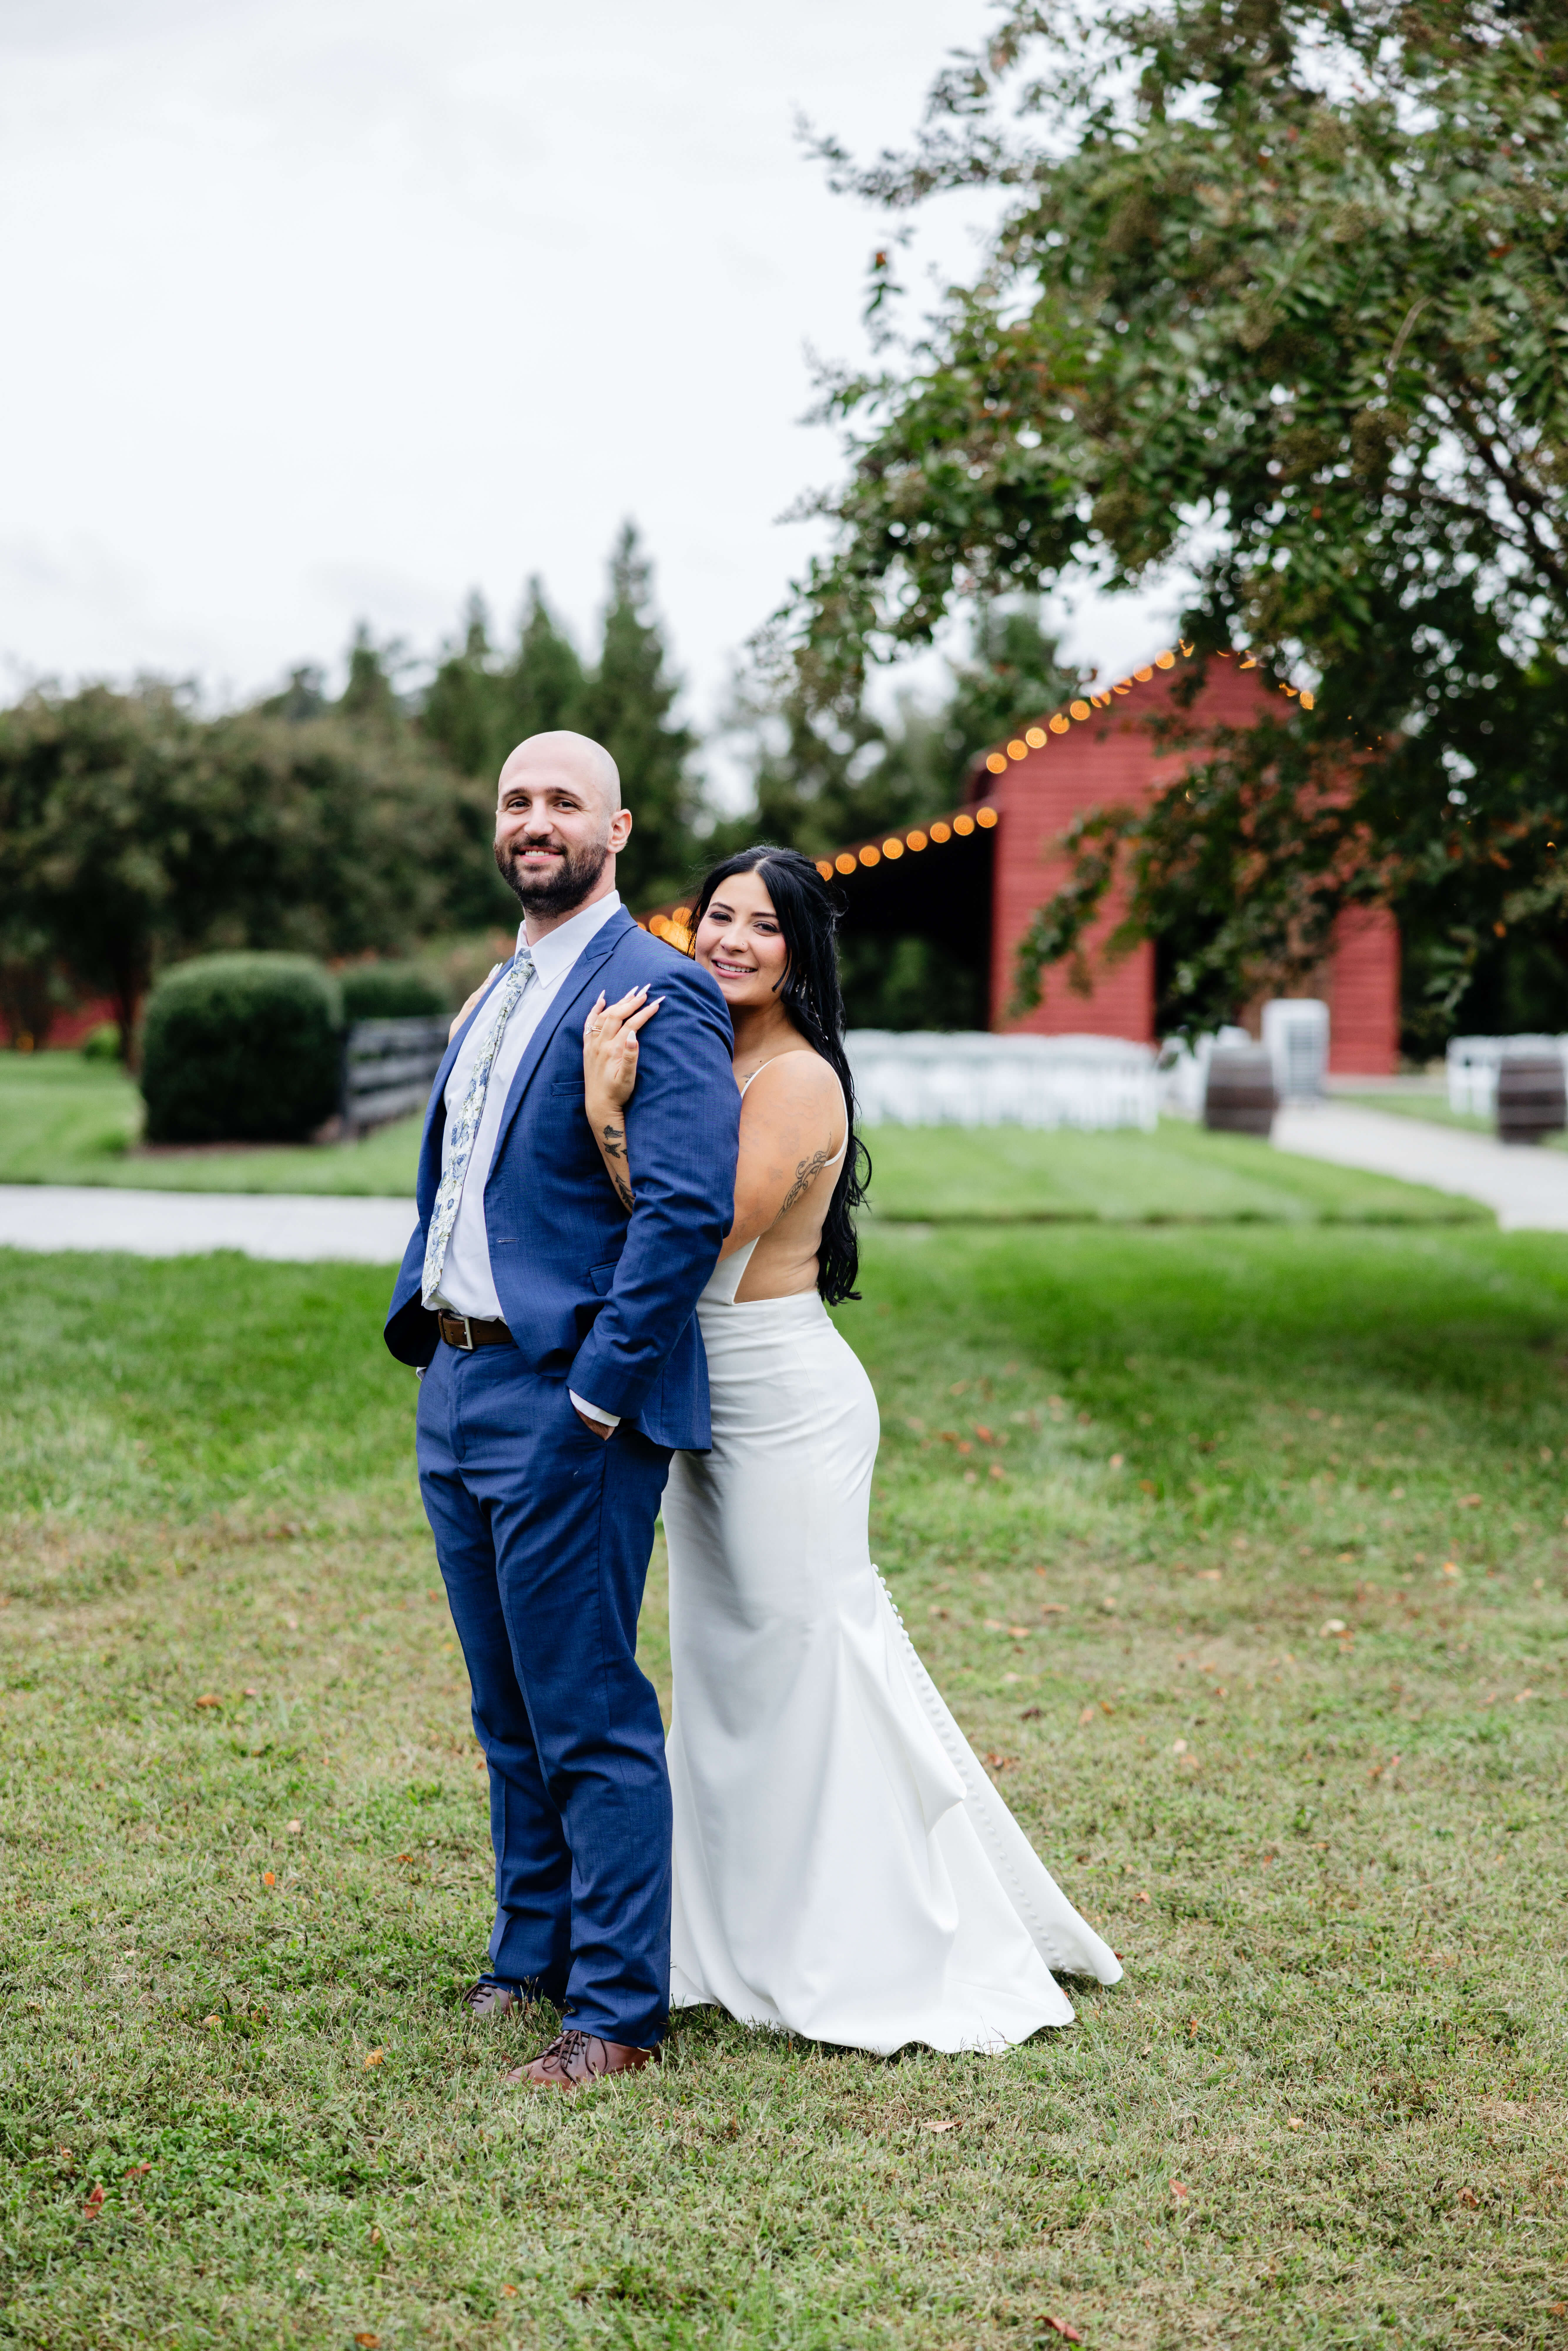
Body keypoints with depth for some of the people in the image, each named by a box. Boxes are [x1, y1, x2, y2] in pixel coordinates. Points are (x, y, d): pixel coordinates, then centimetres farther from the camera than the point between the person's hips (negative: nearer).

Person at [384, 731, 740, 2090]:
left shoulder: (655, 990, -13)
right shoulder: (496, 994, 17)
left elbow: (691, 1207, -21)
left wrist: (597, 1391, -20)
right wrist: (421, 1319, 13)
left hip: (566, 1409, -9)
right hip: (459, 1391, 9)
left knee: (592, 1722, -3)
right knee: (510, 1713, 19)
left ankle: (618, 2008, 7)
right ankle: (537, 1951, 33)